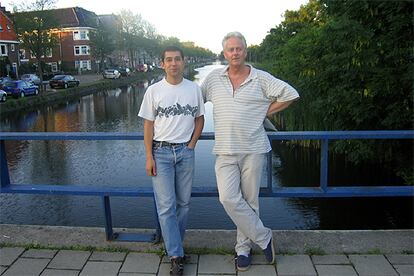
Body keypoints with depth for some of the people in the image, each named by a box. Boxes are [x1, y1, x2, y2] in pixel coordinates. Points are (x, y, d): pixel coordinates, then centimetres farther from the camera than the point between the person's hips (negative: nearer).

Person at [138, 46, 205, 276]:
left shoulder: (194, 89, 3)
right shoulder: (154, 90, -1)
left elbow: (200, 119, 11)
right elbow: (148, 125, 1)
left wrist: (191, 145, 0)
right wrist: (149, 157, -4)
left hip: (185, 151, 2)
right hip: (161, 152, -2)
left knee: (184, 203, 9)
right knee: (166, 206, -4)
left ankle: (174, 245, 28)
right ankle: (177, 257, 5)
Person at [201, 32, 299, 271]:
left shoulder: (261, 79, 1)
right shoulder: (214, 78, 7)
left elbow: (291, 94, 4)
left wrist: (266, 112, 1)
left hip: (253, 150, -1)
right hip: (225, 151, 2)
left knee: (250, 201, 6)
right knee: (229, 198, -11)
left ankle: (244, 248, 25)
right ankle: (263, 237, 9)